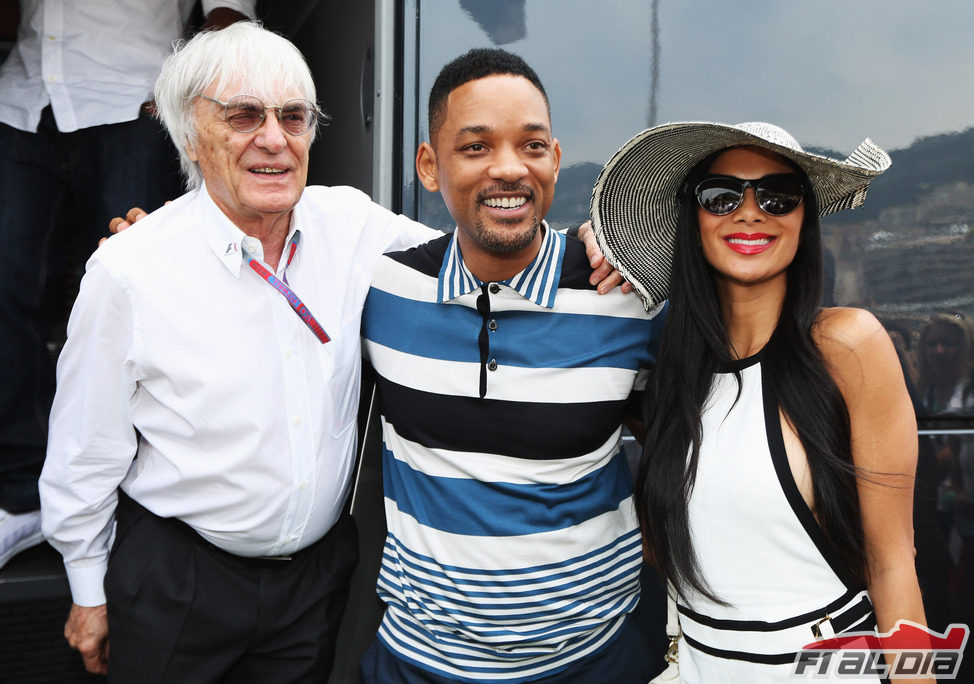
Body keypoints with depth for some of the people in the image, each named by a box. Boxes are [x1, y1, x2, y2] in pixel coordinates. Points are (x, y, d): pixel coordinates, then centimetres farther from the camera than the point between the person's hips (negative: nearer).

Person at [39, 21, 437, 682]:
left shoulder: (353, 224, -9)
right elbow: (86, 450, -8)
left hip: (319, 572, 3)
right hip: (174, 579, -3)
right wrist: (89, 593, 2)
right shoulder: (130, 269, -18)